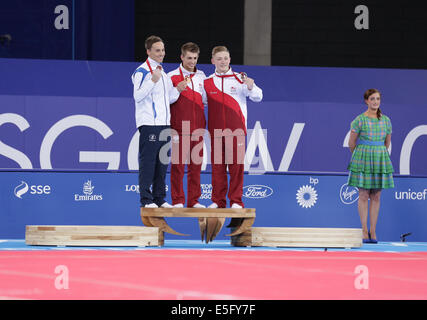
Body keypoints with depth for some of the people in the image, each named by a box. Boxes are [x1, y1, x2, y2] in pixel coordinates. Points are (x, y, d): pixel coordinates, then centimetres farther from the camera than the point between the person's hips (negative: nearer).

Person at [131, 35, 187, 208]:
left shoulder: (163, 73, 20)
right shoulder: (142, 71, -5)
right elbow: (138, 96, -14)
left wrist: (177, 89, 6)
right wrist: (153, 81, -22)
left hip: (164, 123, 8)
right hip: (148, 123, -8)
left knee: (162, 163, 8)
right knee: (148, 162, -8)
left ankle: (159, 198, 13)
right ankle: (146, 199, -6)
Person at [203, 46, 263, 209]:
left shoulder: (240, 79, 3)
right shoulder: (207, 82, 10)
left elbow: (257, 97, -3)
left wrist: (250, 87, -22)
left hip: (236, 129, -2)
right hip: (216, 129, 2)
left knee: (237, 164, -3)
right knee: (217, 165, 3)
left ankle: (236, 200, 3)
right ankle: (218, 200, 9)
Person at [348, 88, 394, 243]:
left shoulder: (386, 120, 7)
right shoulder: (360, 120, -5)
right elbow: (351, 143, 3)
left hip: (380, 159, 4)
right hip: (363, 159, -4)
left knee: (376, 197, 4)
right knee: (364, 196, -2)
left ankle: (373, 231, 7)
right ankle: (364, 231, 2)